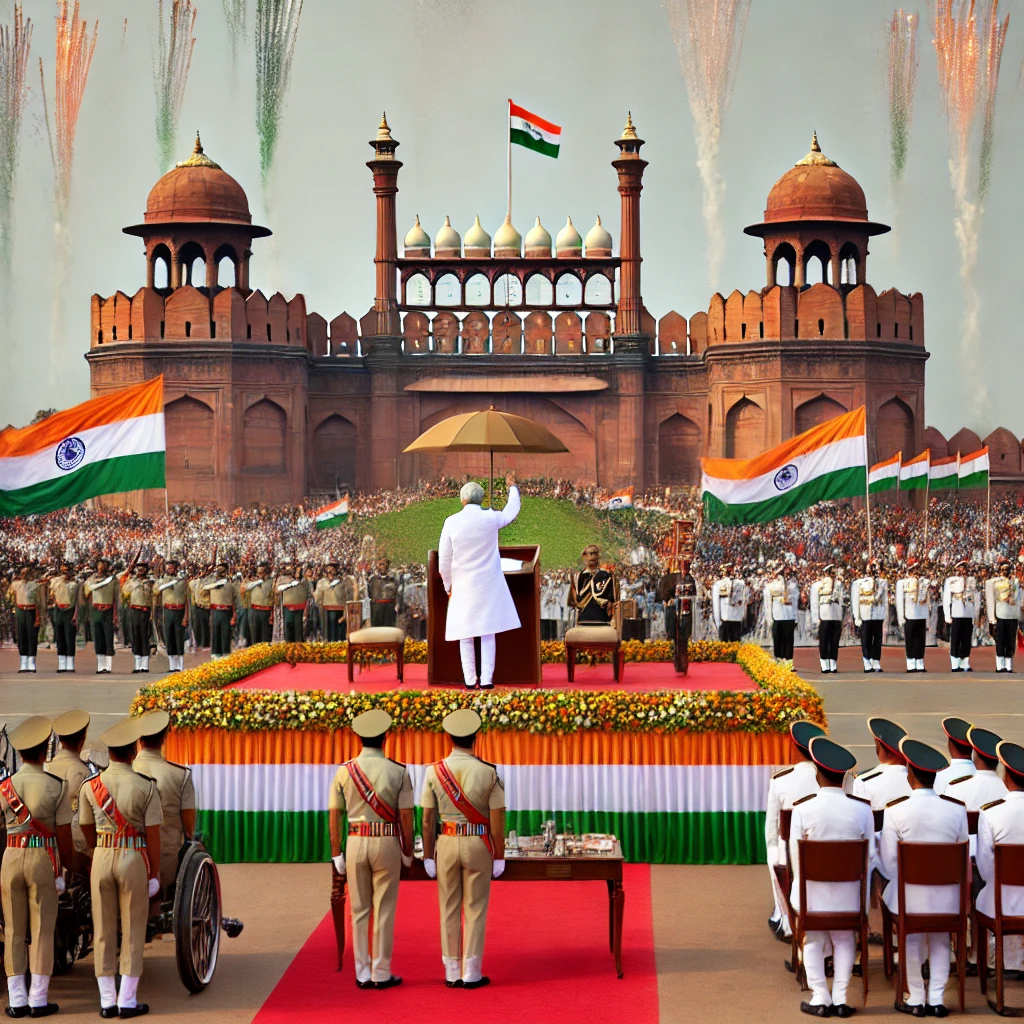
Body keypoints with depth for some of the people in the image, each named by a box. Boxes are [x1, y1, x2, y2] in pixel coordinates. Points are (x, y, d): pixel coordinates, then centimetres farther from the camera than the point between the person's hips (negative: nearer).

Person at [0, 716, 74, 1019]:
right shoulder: (56, 787, -5)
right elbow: (64, 835, -5)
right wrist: (71, 868, 9)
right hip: (44, 859, -2)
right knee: (42, 931, 3)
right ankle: (38, 999, 2)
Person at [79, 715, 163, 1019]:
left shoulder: (90, 786, 1)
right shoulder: (146, 787, -8)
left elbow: (87, 830, 11)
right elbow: (153, 835, -8)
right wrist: (154, 873, 0)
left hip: (101, 858, 3)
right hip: (134, 858, -3)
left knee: (103, 930, 9)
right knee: (133, 930, 5)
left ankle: (107, 1001, 11)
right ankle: (127, 1001, 5)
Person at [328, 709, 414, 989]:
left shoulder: (344, 771, 0)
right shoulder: (398, 772, -5)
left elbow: (334, 815, 1)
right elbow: (406, 816, -5)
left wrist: (336, 853, 7)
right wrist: (408, 851, 6)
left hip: (356, 842, 2)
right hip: (387, 843, -2)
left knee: (359, 911, 10)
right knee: (384, 911, 5)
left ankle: (362, 974, 14)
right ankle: (381, 974, 8)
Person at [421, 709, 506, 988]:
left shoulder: (434, 771, -4)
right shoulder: (489, 772, -8)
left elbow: (427, 818, -2)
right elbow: (497, 819, -7)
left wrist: (428, 856, 5)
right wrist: (499, 857, -1)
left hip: (446, 844, 1)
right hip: (478, 845, -1)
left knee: (449, 909, 10)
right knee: (475, 909, 6)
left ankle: (452, 973, 13)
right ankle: (471, 974, 7)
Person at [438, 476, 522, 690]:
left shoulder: (452, 522, -8)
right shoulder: (491, 518, -5)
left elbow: (444, 559, -3)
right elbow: (512, 511, 19)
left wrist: (448, 585, 11)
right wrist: (513, 487, 35)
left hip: (463, 586, -1)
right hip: (489, 584, 1)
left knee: (465, 635, 6)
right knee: (487, 633, 3)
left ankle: (470, 680, 7)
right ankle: (486, 680, -1)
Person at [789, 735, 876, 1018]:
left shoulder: (803, 808, -14)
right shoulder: (861, 809, -9)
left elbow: (795, 854, -7)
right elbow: (870, 855, -4)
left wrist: (802, 886, 9)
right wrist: (861, 892, 9)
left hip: (812, 890, -1)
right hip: (849, 892, 1)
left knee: (813, 942, 15)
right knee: (845, 940, 18)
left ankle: (820, 998, 13)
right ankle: (840, 998, 14)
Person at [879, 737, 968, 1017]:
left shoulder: (896, 811, -13)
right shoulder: (956, 810, -7)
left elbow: (889, 864, -9)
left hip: (909, 895, -2)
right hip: (946, 896, 2)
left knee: (911, 942, 17)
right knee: (941, 942, 20)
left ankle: (915, 998, 21)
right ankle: (936, 999, 19)